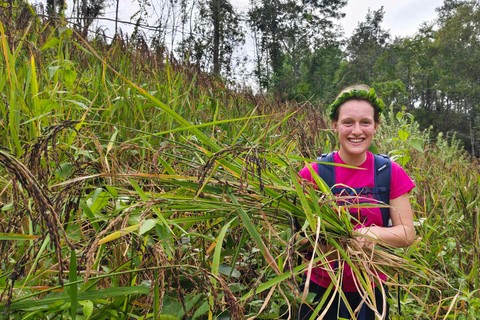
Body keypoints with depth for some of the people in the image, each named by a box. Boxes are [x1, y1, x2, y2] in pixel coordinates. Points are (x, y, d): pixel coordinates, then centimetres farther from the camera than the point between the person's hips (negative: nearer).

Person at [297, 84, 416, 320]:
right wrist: (318, 242, -30)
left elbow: (407, 233, -7)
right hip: (321, 291, -1)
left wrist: (372, 233, -27)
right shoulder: (313, 173, -13)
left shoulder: (391, 173, -8)